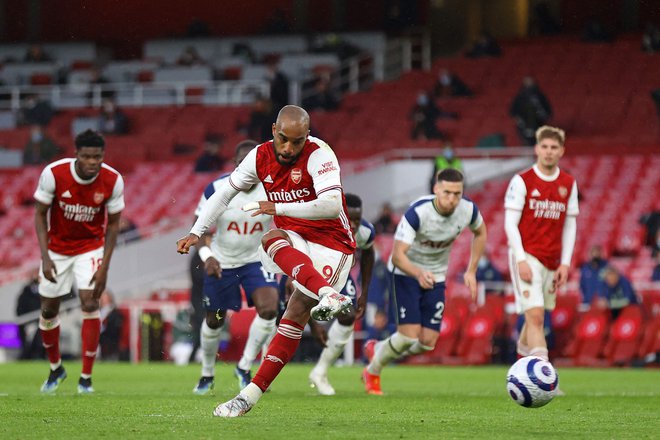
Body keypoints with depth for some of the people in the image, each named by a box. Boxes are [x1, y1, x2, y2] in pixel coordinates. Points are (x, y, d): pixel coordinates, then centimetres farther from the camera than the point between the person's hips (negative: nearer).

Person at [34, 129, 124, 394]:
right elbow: (40, 215, -11)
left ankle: (86, 377, -6)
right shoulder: (53, 174, -23)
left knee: (90, 303, -16)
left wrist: (104, 266, -13)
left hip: (90, 247, -1)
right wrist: (45, 257, -19)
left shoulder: (113, 181, -19)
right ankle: (56, 369, 31)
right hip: (56, 247, 1)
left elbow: (113, 224, -8)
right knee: (49, 309, 6)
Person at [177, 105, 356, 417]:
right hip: (293, 244, 4)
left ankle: (250, 394, -21)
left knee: (296, 315, -17)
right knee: (271, 240, -32)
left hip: (330, 245, -4)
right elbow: (224, 193, 12)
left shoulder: (319, 155, -19)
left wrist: (279, 208, -37)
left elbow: (332, 206, -33)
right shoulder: (261, 157, -1)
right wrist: (196, 233, 4)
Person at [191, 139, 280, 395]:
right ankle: (207, 375, 37)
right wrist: (207, 256, -26)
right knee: (214, 320, 11)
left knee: (269, 309, -22)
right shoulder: (216, 189, -18)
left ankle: (244, 368, -3)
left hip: (257, 260, 0)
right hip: (221, 263, 0)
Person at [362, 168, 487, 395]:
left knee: (428, 342, -3)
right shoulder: (417, 212, -31)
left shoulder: (468, 210, -17)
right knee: (409, 335, -17)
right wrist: (419, 274, -53)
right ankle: (372, 372, 12)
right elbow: (397, 256, -34)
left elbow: (480, 233, 9)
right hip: (406, 272, -5)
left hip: (436, 277, 5)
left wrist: (471, 271, 4)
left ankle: (377, 350, 26)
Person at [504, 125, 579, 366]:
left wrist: (565, 264, 4)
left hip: (552, 261, 5)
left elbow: (570, 226, 11)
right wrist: (521, 260, -14)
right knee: (535, 315, -15)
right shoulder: (522, 181, -5)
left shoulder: (569, 184, 8)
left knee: (535, 316, 10)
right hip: (526, 256, -5)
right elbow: (510, 223, -6)